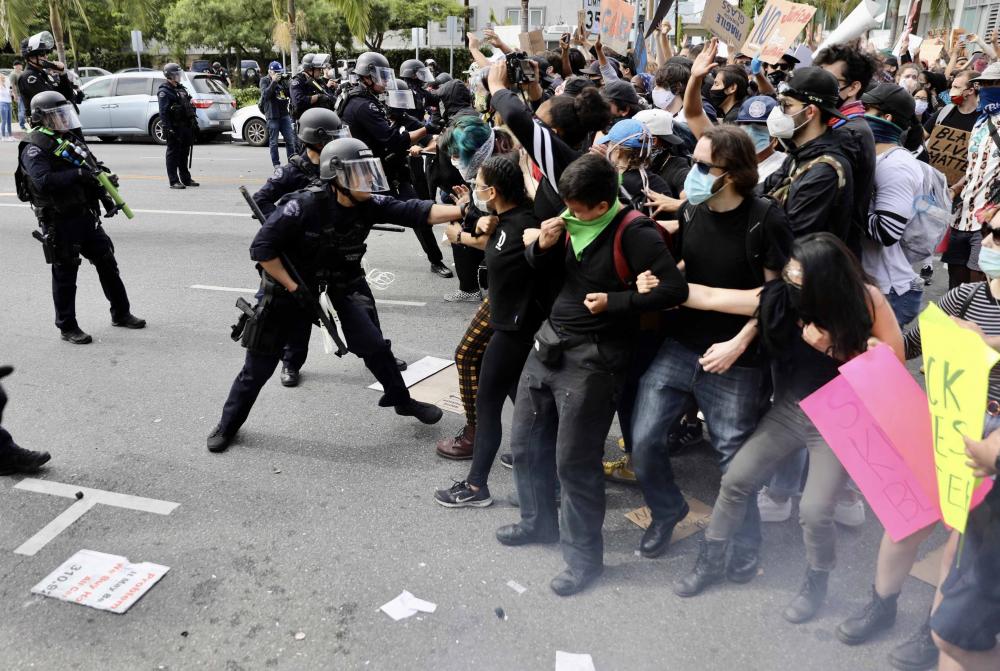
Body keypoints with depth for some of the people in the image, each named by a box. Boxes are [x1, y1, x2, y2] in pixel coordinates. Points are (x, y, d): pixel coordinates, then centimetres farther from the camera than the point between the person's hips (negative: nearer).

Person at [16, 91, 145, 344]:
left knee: (107, 263, 12)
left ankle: (121, 313, 26)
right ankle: (67, 327, 14)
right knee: (65, 275, 2)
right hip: (59, 222, -7)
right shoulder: (34, 148, -12)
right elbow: (43, 181, -26)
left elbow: (91, 166, 22)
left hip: (86, 216, 8)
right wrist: (78, 174, -27)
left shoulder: (71, 139, 13)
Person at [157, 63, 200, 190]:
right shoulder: (164, 91, -8)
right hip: (174, 128, -8)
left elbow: (189, 107, 22)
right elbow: (163, 112, -15)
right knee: (173, 154, -3)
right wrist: (167, 128, -22)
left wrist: (194, 123, 17)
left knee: (184, 153, 14)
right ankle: (174, 181, 0)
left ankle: (186, 179, 23)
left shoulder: (181, 88, 18)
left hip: (185, 126, 8)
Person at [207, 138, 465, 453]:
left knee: (372, 344, -6)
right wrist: (294, 288, -21)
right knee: (260, 364, 6)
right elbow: (261, 248, -24)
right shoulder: (304, 205, -29)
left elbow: (414, 212, -24)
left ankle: (402, 400, 18)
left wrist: (462, 210, -37)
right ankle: (228, 423, 28)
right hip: (289, 285, -3)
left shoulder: (370, 204, -16)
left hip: (341, 283, 4)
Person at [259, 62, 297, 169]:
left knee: (290, 139, 2)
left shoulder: (282, 79, 12)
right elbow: (265, 94, -16)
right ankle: (276, 164, 5)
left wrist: (285, 81, -8)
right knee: (273, 142, 0)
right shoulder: (264, 80, 0)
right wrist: (274, 82, -18)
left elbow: (289, 93, 3)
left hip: (284, 114, 4)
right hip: (272, 115, -4)